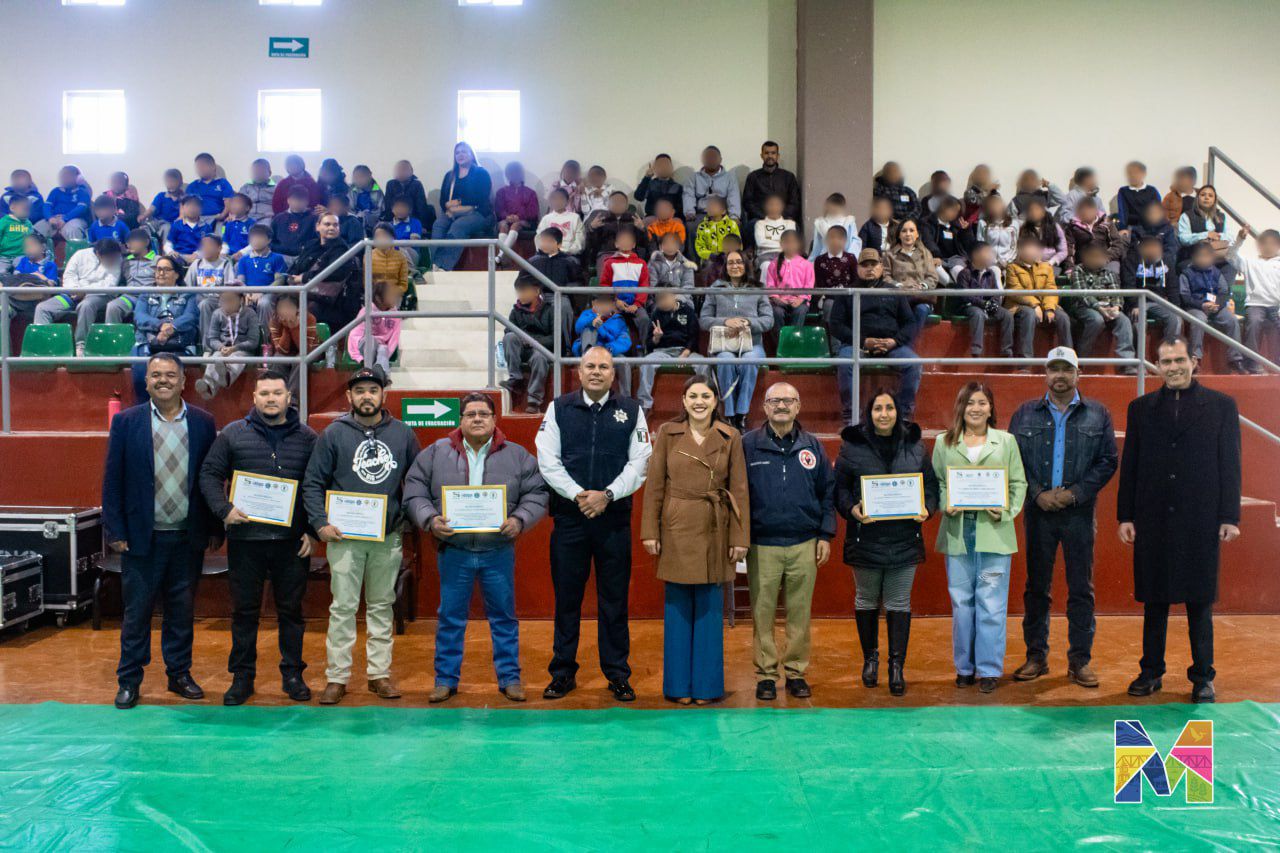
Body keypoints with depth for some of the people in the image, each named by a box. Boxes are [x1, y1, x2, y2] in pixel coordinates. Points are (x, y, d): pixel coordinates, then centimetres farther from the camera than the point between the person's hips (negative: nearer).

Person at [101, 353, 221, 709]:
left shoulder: (203, 423, 3)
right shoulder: (126, 422, 0)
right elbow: (113, 480, 0)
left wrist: (215, 529, 3)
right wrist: (114, 530, -5)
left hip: (188, 537, 1)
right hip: (141, 536, -1)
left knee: (182, 610, 10)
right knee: (136, 611, 5)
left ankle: (179, 674, 23)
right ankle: (129, 680, 17)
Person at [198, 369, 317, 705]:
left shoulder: (307, 437, 5)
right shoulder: (233, 434, 3)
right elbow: (209, 475, 4)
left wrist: (313, 531, 1)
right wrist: (224, 509, -11)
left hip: (292, 540, 0)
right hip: (245, 538, 0)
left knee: (291, 609, 9)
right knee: (244, 610, 8)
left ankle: (292, 674, 21)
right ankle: (242, 676, 20)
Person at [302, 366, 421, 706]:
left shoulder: (402, 434, 6)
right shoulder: (334, 434, 0)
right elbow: (312, 483, 0)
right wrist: (321, 523, -10)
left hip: (389, 538, 3)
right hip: (345, 537, -2)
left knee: (382, 607, 10)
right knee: (343, 607, -2)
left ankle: (380, 673, 18)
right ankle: (337, 677, 6)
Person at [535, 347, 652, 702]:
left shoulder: (631, 411, 5)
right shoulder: (558, 409, 5)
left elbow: (639, 463, 1)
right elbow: (548, 460, -1)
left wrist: (607, 495, -12)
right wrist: (578, 495, -12)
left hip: (614, 517, 0)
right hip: (569, 516, 0)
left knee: (614, 599, 6)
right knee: (566, 597, 6)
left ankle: (618, 675, 16)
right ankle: (563, 673, 17)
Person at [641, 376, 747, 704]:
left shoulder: (731, 437, 2)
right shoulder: (667, 433, 1)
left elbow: (739, 490, 2)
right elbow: (655, 485, 1)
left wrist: (739, 538, -3)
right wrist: (650, 531, -4)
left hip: (714, 530, 0)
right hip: (676, 529, 0)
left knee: (710, 607, 6)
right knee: (677, 607, 6)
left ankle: (707, 685, 17)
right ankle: (679, 685, 17)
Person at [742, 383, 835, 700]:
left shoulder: (812, 446, 8)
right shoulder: (748, 445, 1)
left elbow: (828, 492, 11)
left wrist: (825, 535, 4)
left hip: (804, 545, 2)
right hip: (762, 545, -1)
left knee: (800, 614, 7)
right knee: (762, 614, 3)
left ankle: (796, 672, 19)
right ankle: (766, 675, 15)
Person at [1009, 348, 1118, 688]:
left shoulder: (1097, 414, 5)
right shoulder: (1025, 414, 7)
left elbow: (1108, 461, 2)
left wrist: (1075, 493, -9)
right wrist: (1037, 493, -9)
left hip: (1080, 512, -1)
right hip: (1038, 511, 1)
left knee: (1081, 589, 3)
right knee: (1036, 587, 6)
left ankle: (1080, 660, 11)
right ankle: (1036, 656, 15)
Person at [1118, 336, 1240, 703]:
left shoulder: (1221, 405, 4)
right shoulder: (1141, 408, 8)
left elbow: (1230, 464, 2)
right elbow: (1129, 465, 7)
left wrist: (1230, 516, -3)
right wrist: (1125, 515, 2)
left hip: (1200, 520, -1)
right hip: (1153, 519, 2)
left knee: (1199, 600, 5)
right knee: (1154, 599, 8)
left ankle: (1202, 677, 15)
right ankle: (1151, 671, 18)